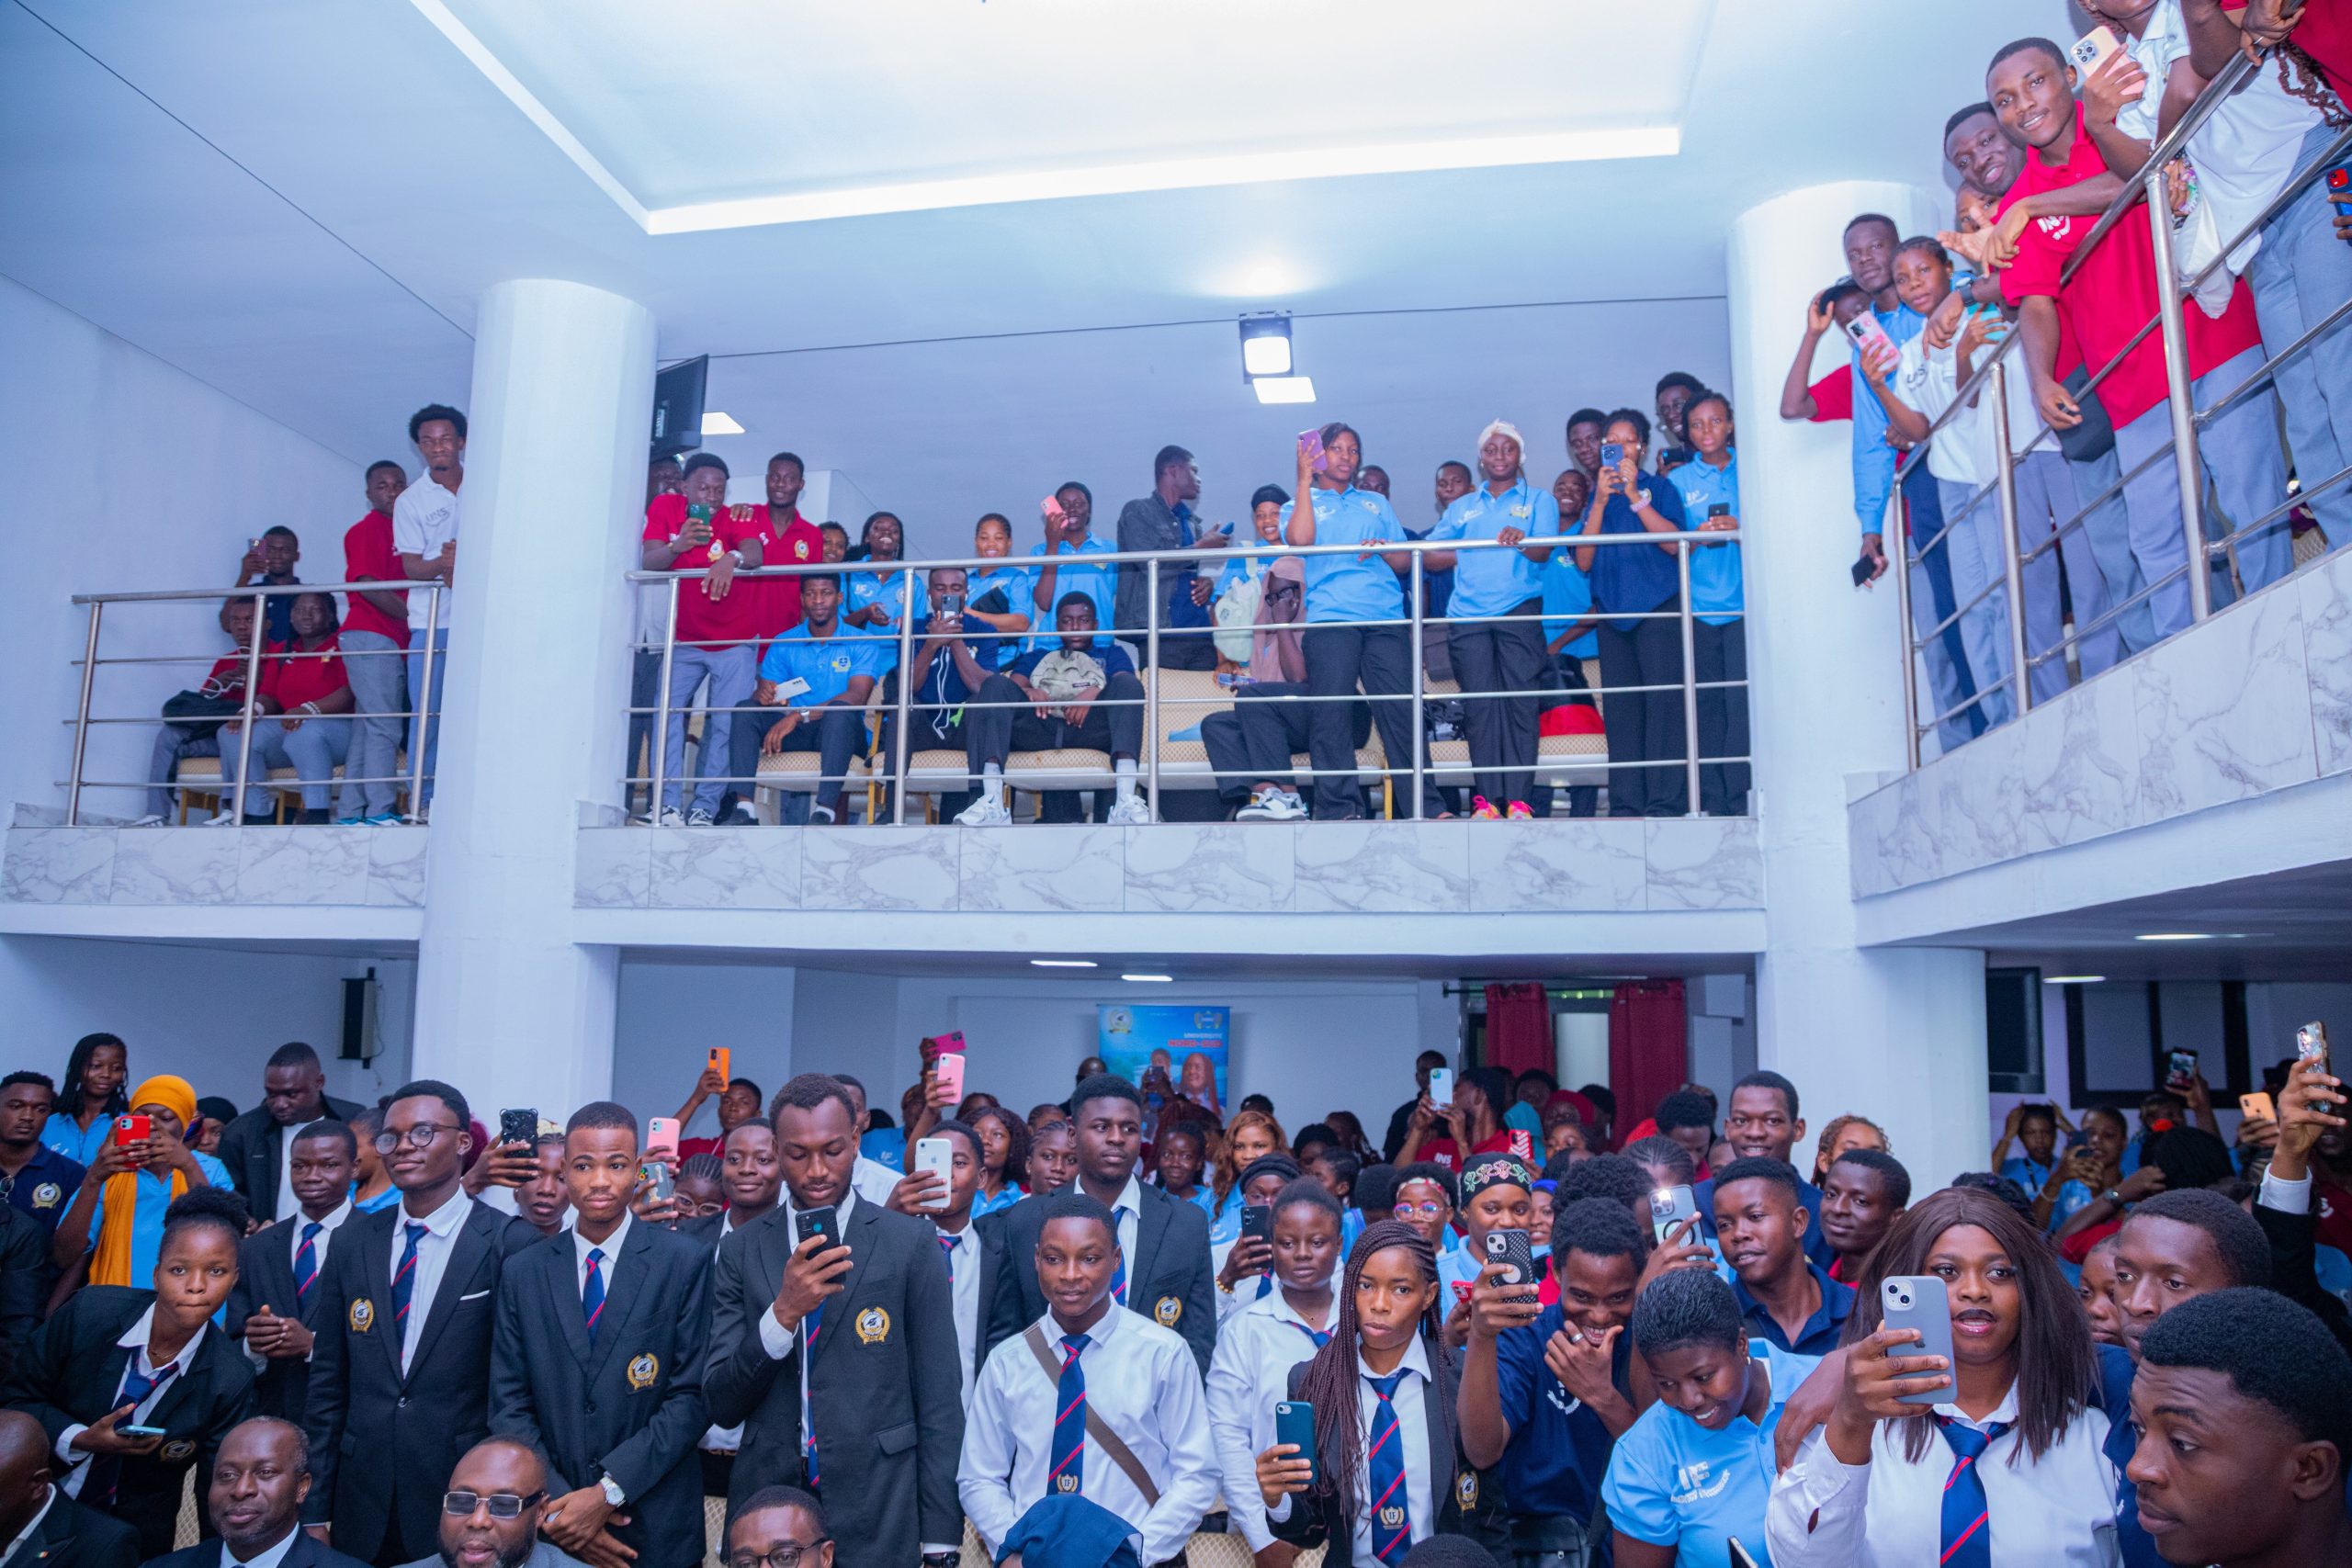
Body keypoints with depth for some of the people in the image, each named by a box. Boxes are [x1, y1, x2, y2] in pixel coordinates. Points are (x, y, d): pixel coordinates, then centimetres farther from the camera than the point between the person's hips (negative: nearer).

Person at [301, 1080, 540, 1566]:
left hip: (463, 1507, -4)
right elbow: (327, 1384, 7)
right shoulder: (354, 1243, 4)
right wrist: (316, 1509, 6)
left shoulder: (512, 1246, -11)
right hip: (361, 1509, 4)